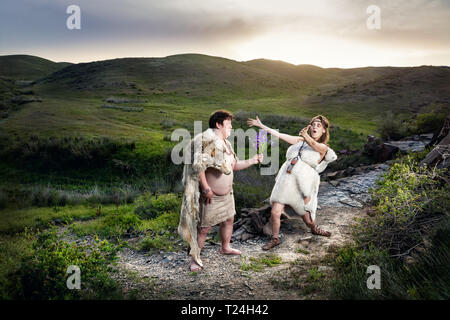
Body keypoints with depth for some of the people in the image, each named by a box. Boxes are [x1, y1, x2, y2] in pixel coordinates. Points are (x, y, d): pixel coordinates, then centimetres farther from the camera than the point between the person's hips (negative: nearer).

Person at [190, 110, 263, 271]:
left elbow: (235, 165, 18)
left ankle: (225, 248, 45)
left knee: (229, 220, 22)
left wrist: (252, 160, 7)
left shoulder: (227, 143, 10)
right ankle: (194, 258, 14)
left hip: (227, 192, 9)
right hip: (212, 196, -9)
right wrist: (206, 189, -26)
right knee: (204, 228, -1)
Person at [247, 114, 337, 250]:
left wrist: (306, 136, -43)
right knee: (275, 212, -5)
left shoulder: (323, 147, 3)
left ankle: (314, 229, 42)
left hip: (302, 184, -3)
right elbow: (280, 135, 16)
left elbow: (314, 145, -20)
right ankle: (275, 239, 15)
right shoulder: (301, 140, 17)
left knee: (304, 214, 9)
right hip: (286, 180, 3)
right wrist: (261, 125, 11)